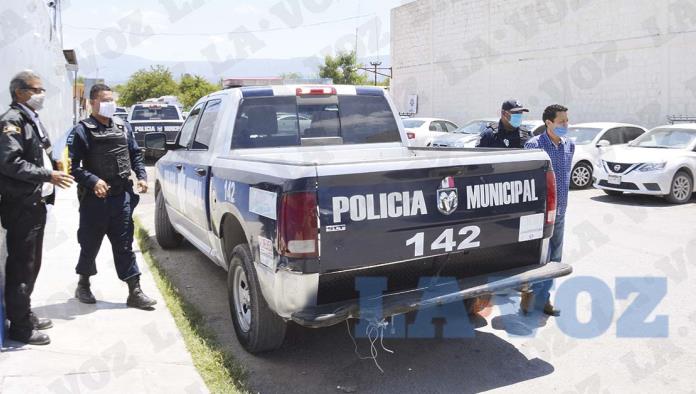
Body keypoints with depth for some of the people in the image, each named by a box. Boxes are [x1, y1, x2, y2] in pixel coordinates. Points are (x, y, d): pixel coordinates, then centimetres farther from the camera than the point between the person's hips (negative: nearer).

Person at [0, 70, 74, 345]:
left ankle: (24, 314, 29)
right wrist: (48, 175, -20)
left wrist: (55, 163, 9)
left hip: (36, 203, 9)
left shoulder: (32, 119, 18)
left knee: (31, 264, 17)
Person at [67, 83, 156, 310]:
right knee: (90, 244, 11)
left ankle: (134, 291, 9)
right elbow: (73, 165, -11)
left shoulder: (123, 127, 12)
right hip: (95, 198, -3)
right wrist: (93, 181, -23)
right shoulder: (82, 131, -5)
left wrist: (141, 176, 5)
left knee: (124, 245, 6)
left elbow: (135, 154, 19)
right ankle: (83, 285, 33)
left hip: (122, 196, 4)